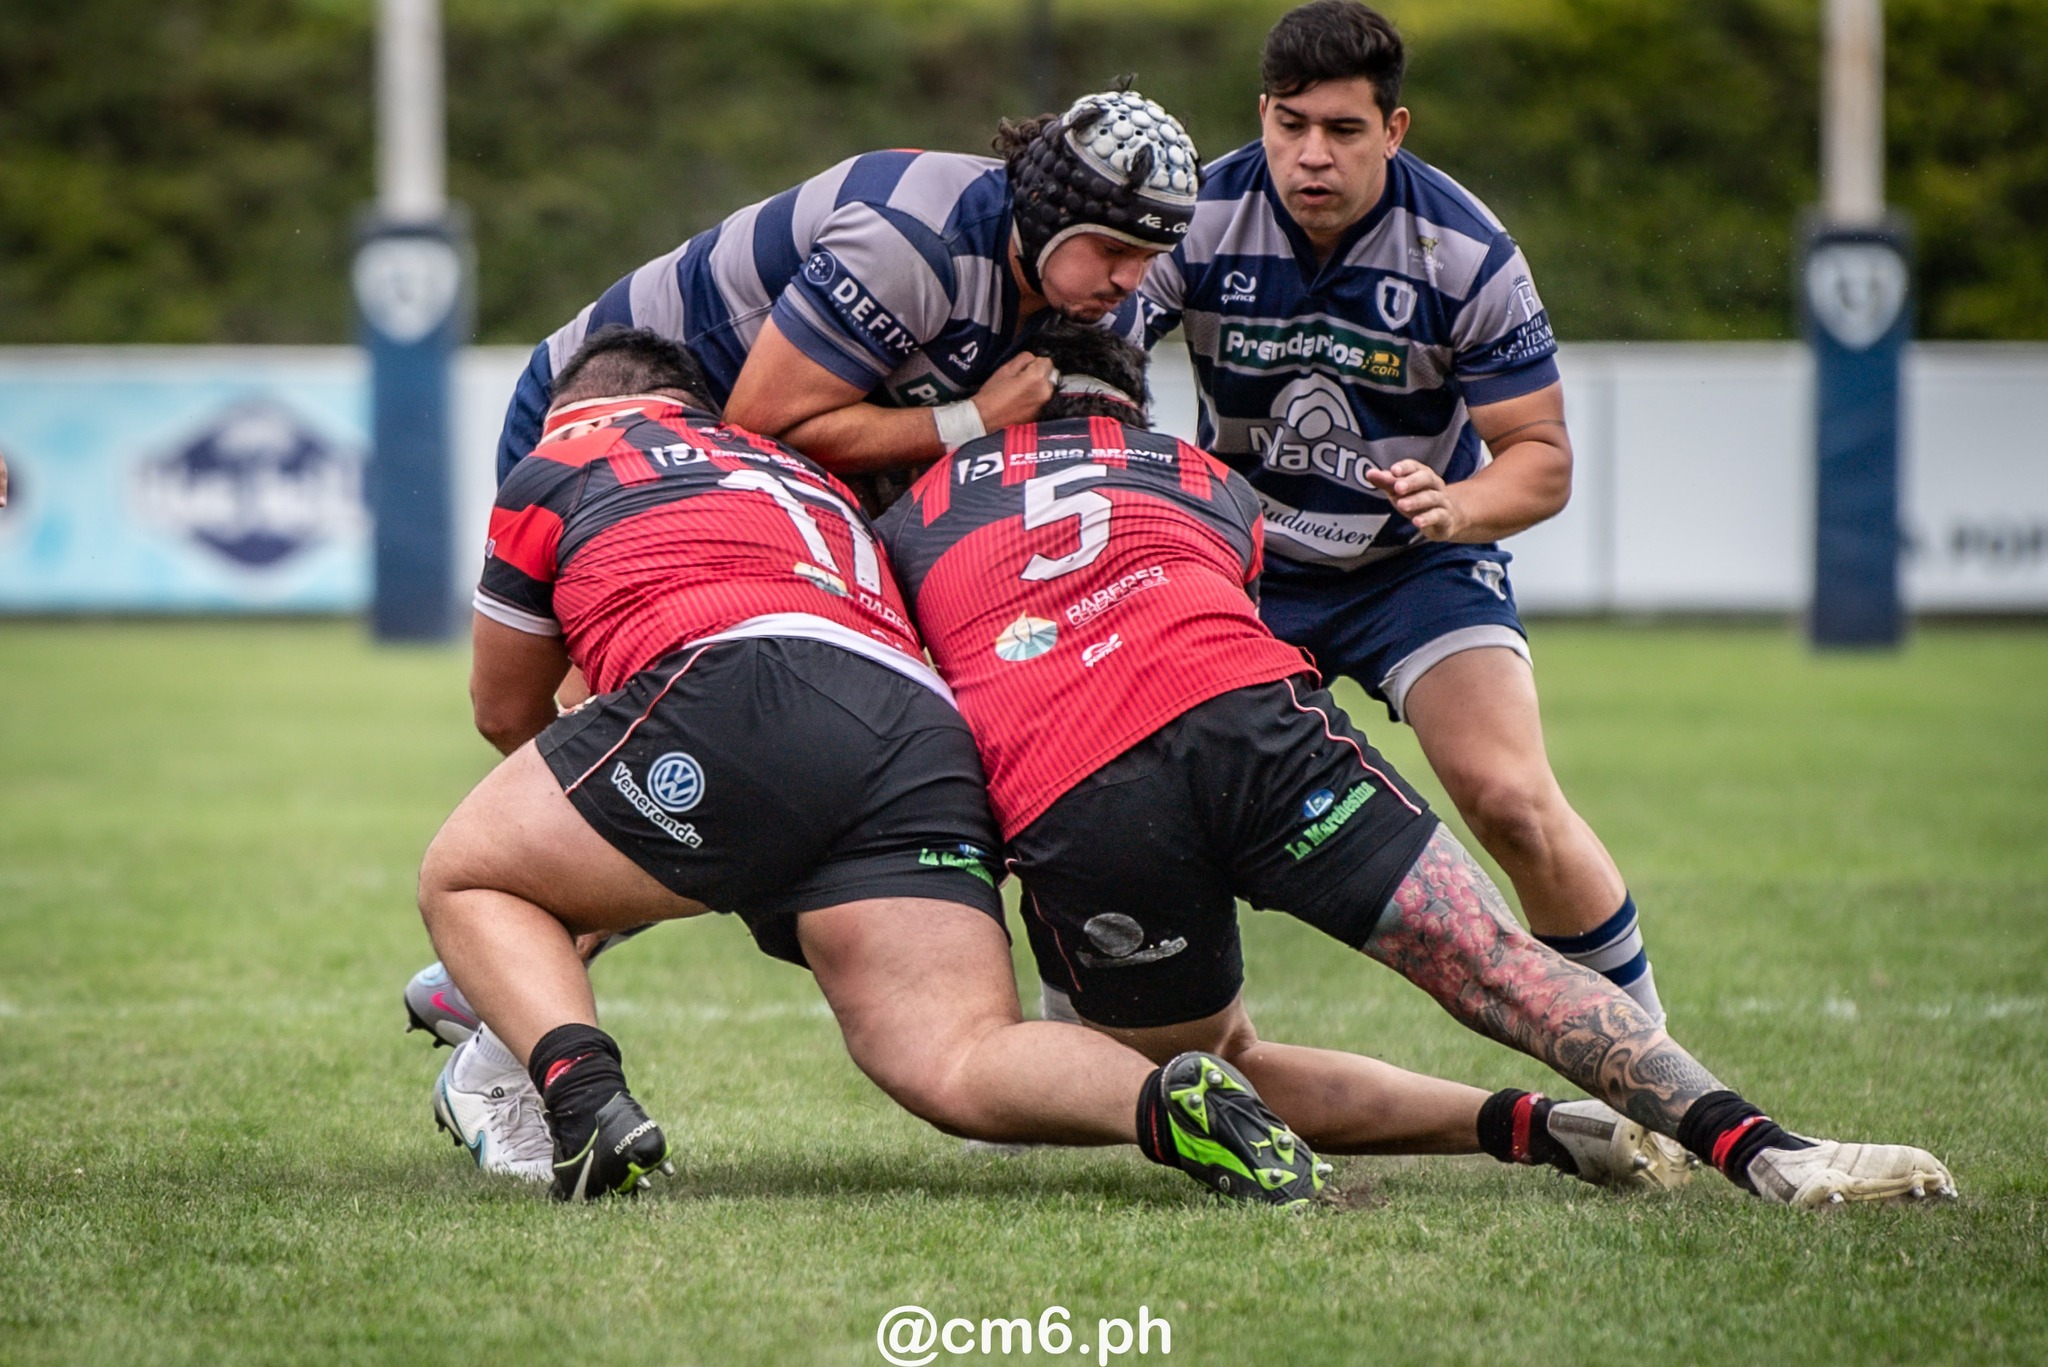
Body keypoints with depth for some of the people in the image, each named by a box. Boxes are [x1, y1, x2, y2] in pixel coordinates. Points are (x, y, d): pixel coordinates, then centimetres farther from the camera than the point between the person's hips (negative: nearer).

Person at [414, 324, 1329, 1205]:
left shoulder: (558, 464, 27)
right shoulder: (802, 471, 40)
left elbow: (504, 710, 37)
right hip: (926, 737, 5)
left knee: (463, 881, 15)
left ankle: (584, 1098, -13)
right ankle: (1172, 1102, -33)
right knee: (955, 1067, -2)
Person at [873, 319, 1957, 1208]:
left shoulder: (913, 511, 30)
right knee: (1499, 969, -2)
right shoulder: (1209, 482, 33)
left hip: (1055, 807, 0)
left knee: (1221, 1073, 20)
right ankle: (1750, 1142, -21)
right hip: (1242, 714, 1)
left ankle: (1529, 1126, 4)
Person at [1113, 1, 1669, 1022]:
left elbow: (1542, 456, -14)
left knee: (1511, 803, -19)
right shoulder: (1197, 220, -16)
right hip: (1243, 554, 2)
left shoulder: (1469, 256, -19)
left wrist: (1454, 508, -34)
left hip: (1422, 558, -1)